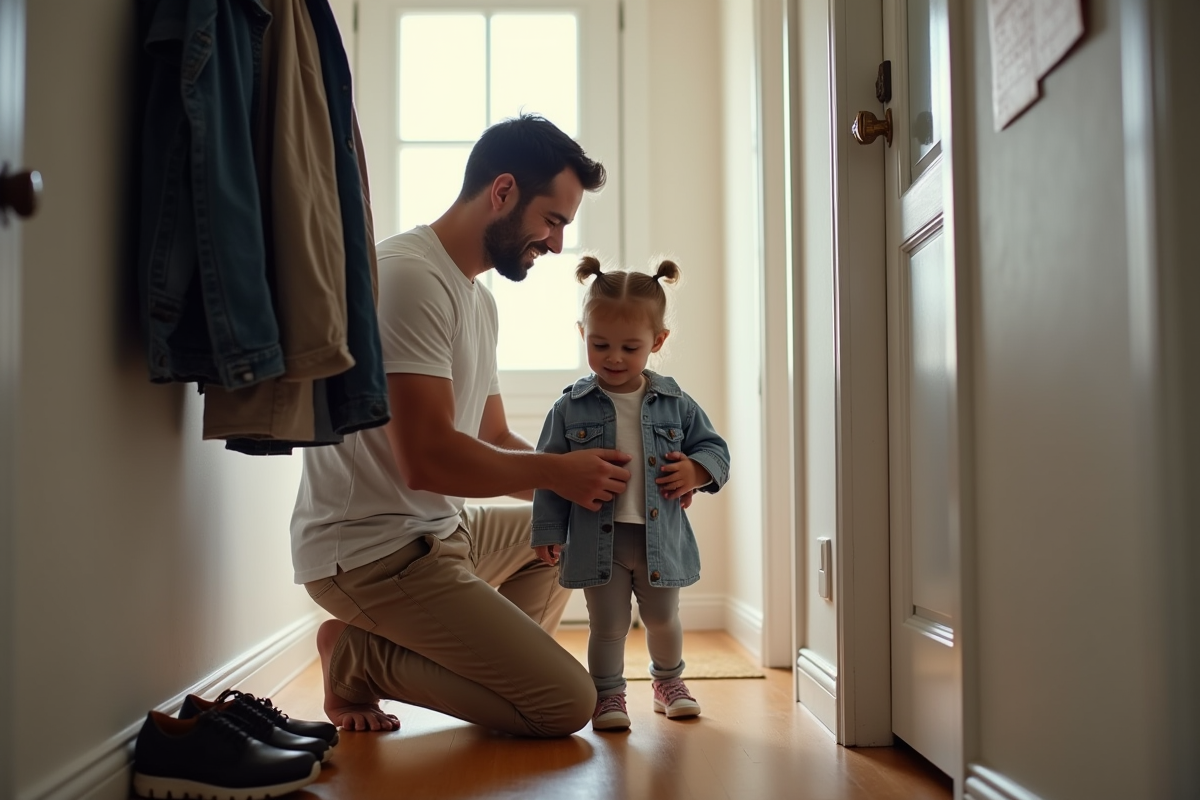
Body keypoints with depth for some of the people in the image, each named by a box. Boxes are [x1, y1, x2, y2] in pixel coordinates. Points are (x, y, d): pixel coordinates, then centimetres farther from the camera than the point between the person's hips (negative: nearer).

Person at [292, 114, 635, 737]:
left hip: (437, 528, 10)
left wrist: (586, 478, 0)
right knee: (566, 703, -13)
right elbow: (427, 459, -25)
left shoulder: (478, 298, 15)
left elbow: (495, 441, 15)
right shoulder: (411, 276, -18)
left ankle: (490, 662, 9)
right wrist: (555, 471, -12)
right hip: (376, 551, -10)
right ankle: (357, 658, -2)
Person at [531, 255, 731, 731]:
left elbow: (715, 448, 9)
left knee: (662, 620, 18)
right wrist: (547, 531, -4)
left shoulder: (675, 404, 0)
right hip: (598, 541, -2)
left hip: (661, 537, 2)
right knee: (608, 625, 5)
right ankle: (607, 695, 25)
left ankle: (669, 682, 42)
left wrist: (696, 470, -13)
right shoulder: (571, 408, -3)